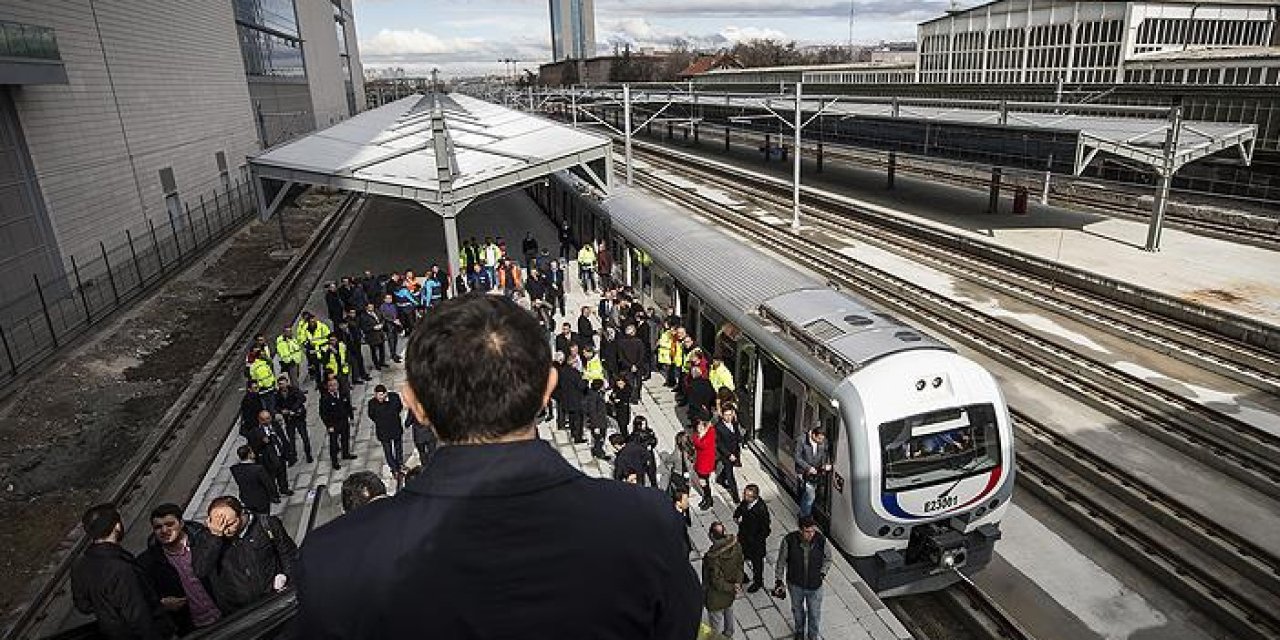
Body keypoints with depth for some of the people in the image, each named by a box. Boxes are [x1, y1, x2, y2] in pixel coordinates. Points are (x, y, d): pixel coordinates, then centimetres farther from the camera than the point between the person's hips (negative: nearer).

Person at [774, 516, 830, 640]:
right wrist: (779, 580, -7)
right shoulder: (789, 540, -25)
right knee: (797, 609, 25)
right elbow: (781, 561, -10)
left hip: (815, 585, 0)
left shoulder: (821, 540, -22)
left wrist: (823, 572, -15)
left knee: (815, 613, 18)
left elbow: (828, 558, -1)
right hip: (795, 584, 0)